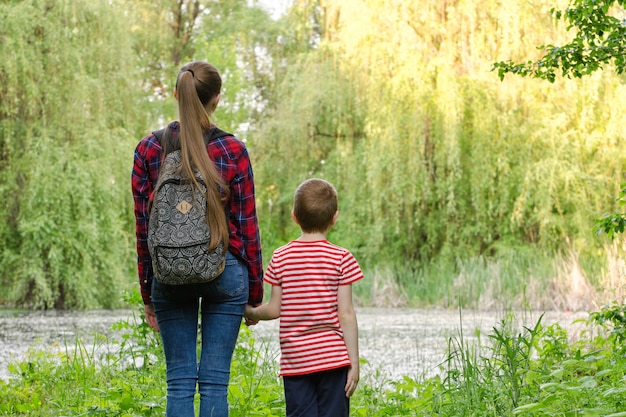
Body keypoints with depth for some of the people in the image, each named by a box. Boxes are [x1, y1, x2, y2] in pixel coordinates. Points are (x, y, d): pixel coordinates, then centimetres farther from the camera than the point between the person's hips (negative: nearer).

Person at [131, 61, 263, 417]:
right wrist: (255, 292, 8)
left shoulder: (149, 149, 0)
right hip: (226, 271, -2)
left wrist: (147, 292, 11)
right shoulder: (233, 151, -5)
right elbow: (247, 226, -1)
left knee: (179, 382, 7)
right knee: (215, 381, 2)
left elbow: (143, 227, 2)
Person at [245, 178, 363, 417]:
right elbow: (346, 314, -7)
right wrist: (354, 362, -3)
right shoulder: (341, 258, -5)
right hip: (332, 357, -2)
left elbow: (274, 310, 3)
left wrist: (251, 312, 24)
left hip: (294, 359, 2)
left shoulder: (280, 258, 1)